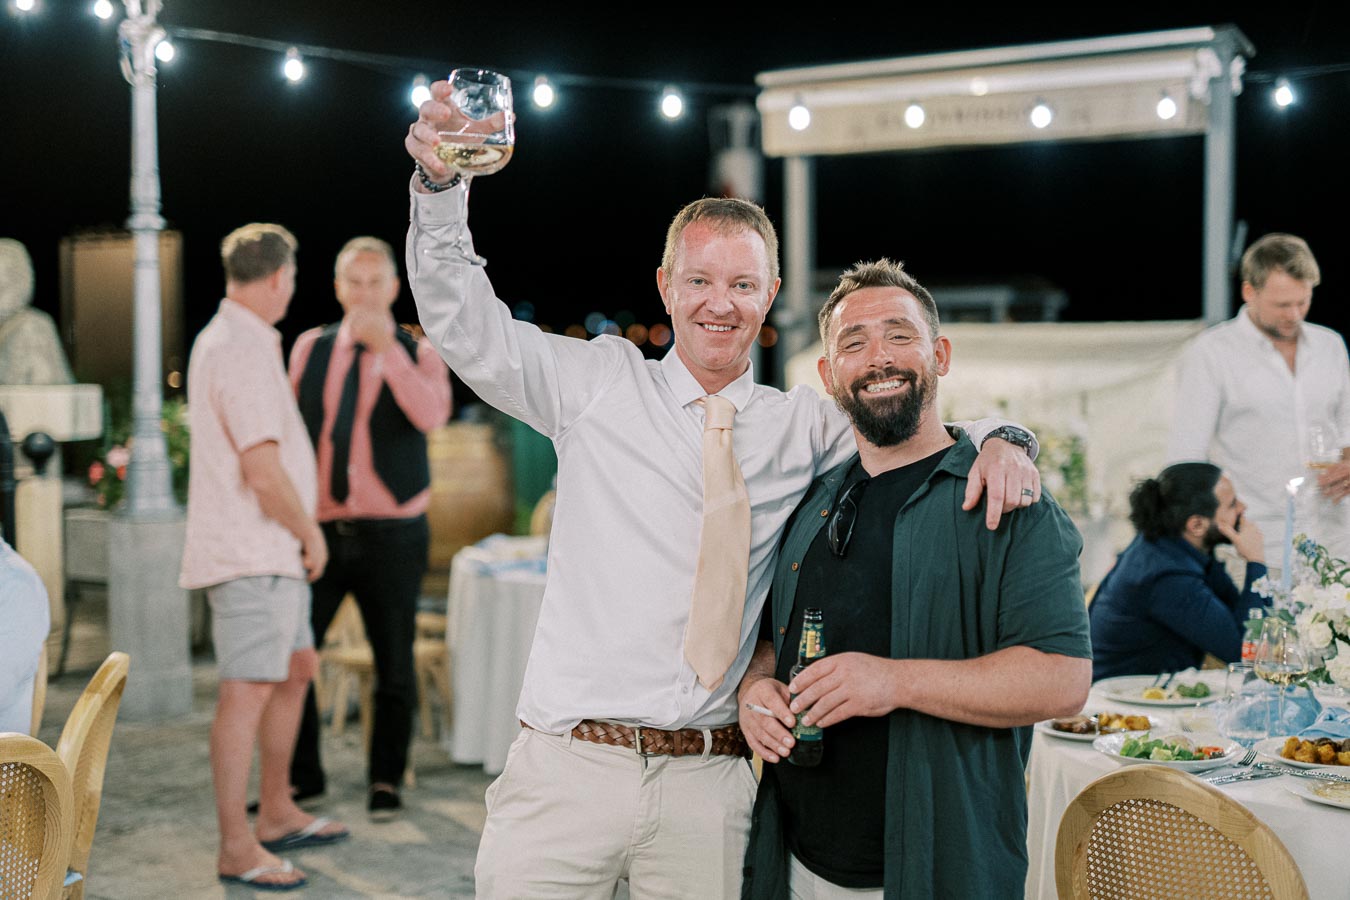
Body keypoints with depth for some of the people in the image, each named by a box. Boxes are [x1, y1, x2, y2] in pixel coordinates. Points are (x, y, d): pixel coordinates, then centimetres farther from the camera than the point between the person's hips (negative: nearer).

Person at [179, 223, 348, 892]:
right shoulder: (244, 351, -18)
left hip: (271, 552, 11)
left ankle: (277, 813, 30)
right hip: (252, 553, -11)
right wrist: (310, 533, -11)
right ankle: (235, 847, -3)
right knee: (248, 688, -8)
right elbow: (263, 471, -23)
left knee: (296, 667, 18)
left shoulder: (224, 337, 17)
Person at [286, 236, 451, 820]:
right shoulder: (310, 349, 10)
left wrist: (388, 348, -26)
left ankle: (386, 782, 20)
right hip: (319, 528, 2)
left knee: (394, 663, 4)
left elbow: (432, 416, -20)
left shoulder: (419, 355, 1)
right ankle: (301, 776, 19)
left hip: (391, 533, -2)